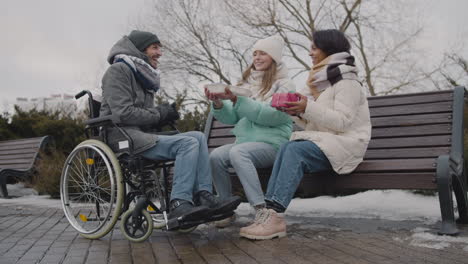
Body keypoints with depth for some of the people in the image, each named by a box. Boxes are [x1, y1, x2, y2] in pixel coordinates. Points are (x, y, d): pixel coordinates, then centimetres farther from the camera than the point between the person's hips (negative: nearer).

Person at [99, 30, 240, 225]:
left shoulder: (143, 76, 25)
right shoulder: (118, 70, -4)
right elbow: (123, 113, -16)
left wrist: (165, 114, 2)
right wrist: (159, 113, -7)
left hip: (142, 135, 9)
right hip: (123, 137, -9)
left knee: (198, 137, -6)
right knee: (188, 143, -24)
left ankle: (203, 196, -15)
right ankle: (178, 204, -27)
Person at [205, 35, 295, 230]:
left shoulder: (284, 85, 4)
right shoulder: (247, 83, 20)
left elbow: (272, 115, -14)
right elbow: (231, 118, 14)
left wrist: (238, 100, -20)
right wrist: (218, 104, -7)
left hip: (271, 143, -5)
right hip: (245, 141, 5)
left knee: (238, 152, -34)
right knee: (216, 156, -23)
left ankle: (261, 210, -34)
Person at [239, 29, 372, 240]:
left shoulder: (346, 81, -4)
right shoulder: (321, 81, 21)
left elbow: (342, 121, -17)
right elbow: (312, 121, 17)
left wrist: (309, 107, -24)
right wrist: (297, 112, -2)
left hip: (345, 144, -7)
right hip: (324, 142, 7)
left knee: (295, 150, -30)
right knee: (286, 147, -21)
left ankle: (275, 216, -35)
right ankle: (270, 212, -32)